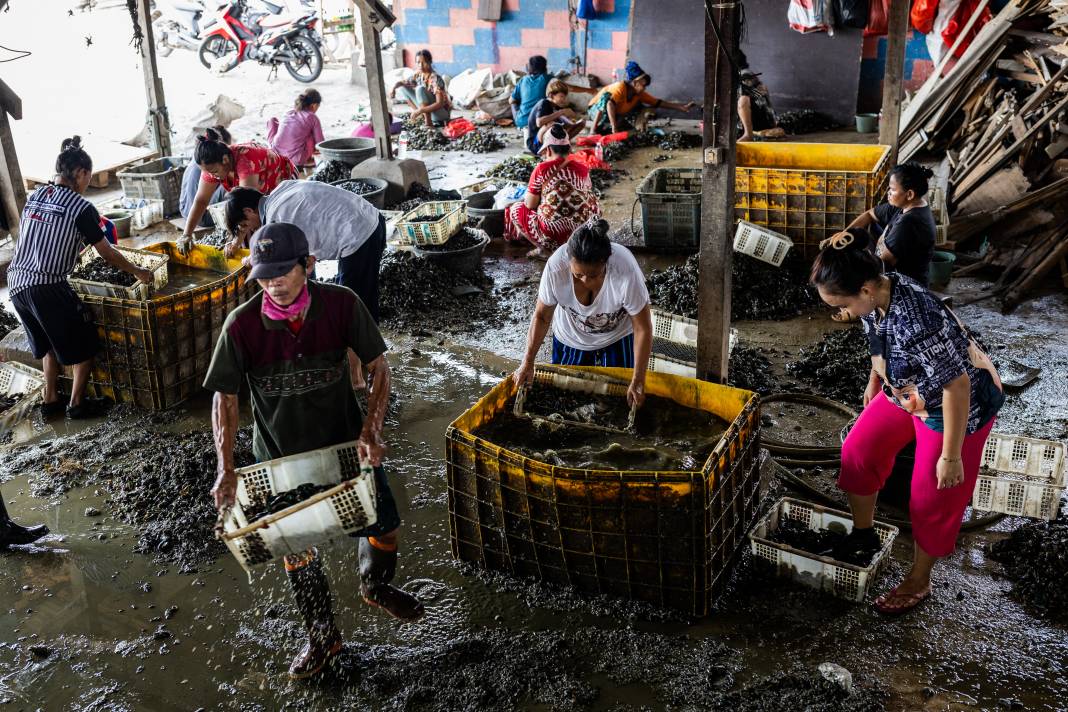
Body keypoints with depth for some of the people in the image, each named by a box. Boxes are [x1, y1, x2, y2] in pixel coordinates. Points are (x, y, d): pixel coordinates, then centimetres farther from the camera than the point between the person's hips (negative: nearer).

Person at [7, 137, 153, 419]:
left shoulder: (34, 196, 11)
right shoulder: (81, 208, -8)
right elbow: (107, 254, -3)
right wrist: (139, 272, 12)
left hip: (16, 283, 7)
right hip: (48, 287, -7)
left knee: (49, 343, 25)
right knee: (83, 343, 11)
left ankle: (50, 400, 30)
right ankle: (77, 404, 16)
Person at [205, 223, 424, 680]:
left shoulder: (341, 304, -19)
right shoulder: (241, 325, -21)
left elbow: (377, 367, -9)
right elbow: (225, 398, -10)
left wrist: (370, 432, -20)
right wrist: (226, 468, -19)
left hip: (344, 440, 1)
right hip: (281, 452, 0)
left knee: (385, 526, 11)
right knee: (296, 548, 13)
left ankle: (376, 587, 46)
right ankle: (323, 637, 36)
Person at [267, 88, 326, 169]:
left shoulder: (288, 113, 12)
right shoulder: (312, 118, -1)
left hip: (275, 155, 4)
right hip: (296, 161, -4)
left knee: (273, 119, 26)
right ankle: (307, 160, 17)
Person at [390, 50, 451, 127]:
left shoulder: (435, 78, -23)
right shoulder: (418, 75, -3)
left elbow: (440, 104, -30)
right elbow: (403, 83, 11)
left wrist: (420, 111, -38)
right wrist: (394, 88, -13)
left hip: (442, 112, -7)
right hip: (427, 110, 7)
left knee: (420, 89, -29)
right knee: (403, 87, 1)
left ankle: (428, 122, -23)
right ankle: (422, 116, -1)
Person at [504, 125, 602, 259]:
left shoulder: (542, 169, -7)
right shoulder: (583, 169, 4)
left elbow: (530, 205, -3)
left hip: (556, 235, -5)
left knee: (516, 209, 18)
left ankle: (545, 250, 8)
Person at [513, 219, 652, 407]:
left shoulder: (626, 271, -38)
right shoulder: (556, 266, -34)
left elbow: (642, 329, -27)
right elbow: (541, 316, -17)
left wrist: (638, 381, -26)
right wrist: (527, 363, -17)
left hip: (617, 338, -1)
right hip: (570, 339, 1)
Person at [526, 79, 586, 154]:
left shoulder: (557, 106, 3)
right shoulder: (543, 104, -18)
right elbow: (539, 123, -38)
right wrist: (560, 113, -33)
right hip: (535, 144, -8)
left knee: (582, 122, 4)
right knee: (551, 124, -41)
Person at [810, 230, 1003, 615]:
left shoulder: (918, 322, -41)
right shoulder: (876, 293, -16)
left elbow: (957, 387, -32)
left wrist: (951, 457, -23)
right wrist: (875, 382, 21)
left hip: (957, 406, -8)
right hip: (904, 393, 8)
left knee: (932, 499, 7)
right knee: (857, 452, 10)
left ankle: (918, 582, 30)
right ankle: (863, 534, 34)